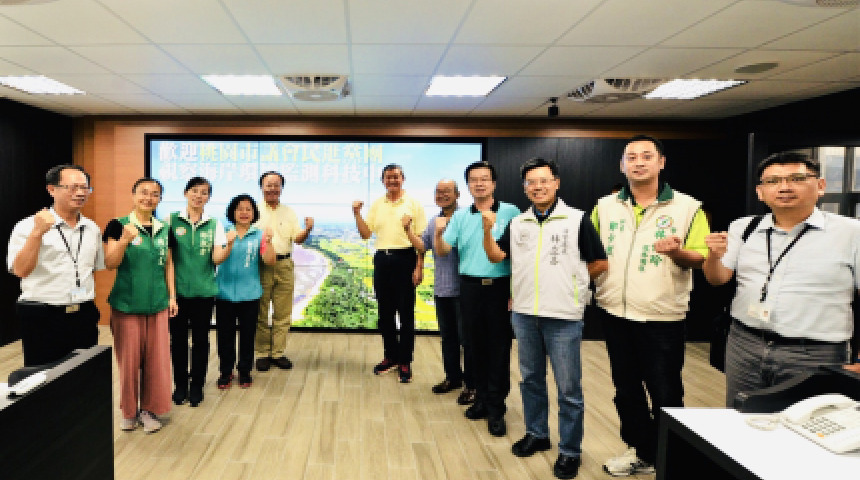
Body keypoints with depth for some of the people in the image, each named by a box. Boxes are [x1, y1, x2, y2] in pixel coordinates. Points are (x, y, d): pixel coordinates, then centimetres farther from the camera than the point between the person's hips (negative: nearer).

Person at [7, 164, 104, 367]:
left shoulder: (92, 229, 11)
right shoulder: (28, 226, -5)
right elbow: (20, 271, -17)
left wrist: (91, 310, 12)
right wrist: (38, 233, -25)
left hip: (85, 317, 5)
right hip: (43, 319, -4)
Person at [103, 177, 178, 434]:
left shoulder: (164, 229, 8)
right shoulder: (118, 225, -4)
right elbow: (109, 263, -10)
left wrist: (172, 296, 9)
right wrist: (124, 240, -25)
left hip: (157, 304, 3)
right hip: (126, 304, -3)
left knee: (156, 359, 6)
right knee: (129, 359, 6)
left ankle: (149, 409, 21)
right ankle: (129, 410, 23)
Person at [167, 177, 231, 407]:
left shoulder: (214, 224, 3)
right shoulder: (172, 221, 1)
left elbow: (217, 258, -5)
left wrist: (230, 243, -22)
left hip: (204, 291, 1)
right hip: (177, 290, 0)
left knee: (201, 339, 8)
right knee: (178, 338, 8)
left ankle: (197, 386, 22)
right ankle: (180, 385, 25)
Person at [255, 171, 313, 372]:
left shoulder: (289, 213, 13)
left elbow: (298, 239, 6)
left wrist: (308, 230, -15)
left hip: (284, 265, 3)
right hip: (261, 265, -3)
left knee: (283, 313, 6)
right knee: (261, 313, 3)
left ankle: (278, 352, 17)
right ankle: (262, 353, 14)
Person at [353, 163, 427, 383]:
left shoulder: (413, 204, -2)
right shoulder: (376, 205, 11)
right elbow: (366, 234, 9)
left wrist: (419, 267, -12)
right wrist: (357, 214, -5)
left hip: (405, 259, -4)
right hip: (382, 260, 5)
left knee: (406, 313, 1)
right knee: (385, 313, 12)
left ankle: (405, 362, 11)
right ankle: (390, 356, 27)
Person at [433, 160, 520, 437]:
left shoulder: (511, 213, -2)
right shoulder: (460, 217, 8)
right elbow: (442, 251, 5)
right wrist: (438, 232, -15)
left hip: (501, 287, -3)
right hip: (470, 287, 3)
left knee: (499, 348, 2)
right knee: (474, 345, 11)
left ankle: (496, 408, 12)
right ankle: (482, 397, 27)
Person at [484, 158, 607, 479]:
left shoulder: (577, 220, -5)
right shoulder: (517, 223, 7)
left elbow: (600, 264, -1)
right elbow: (495, 256, 6)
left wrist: (569, 282, 3)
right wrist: (487, 229, -8)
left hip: (563, 316, -4)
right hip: (523, 314, 4)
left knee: (568, 389, 4)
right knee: (531, 379, 17)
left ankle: (570, 451, 18)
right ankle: (536, 434, 34)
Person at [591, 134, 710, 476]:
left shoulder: (687, 207, -6)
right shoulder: (604, 207, 5)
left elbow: (702, 259, -6)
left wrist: (677, 252, -25)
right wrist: (595, 285, -1)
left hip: (662, 318, -4)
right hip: (614, 314, 4)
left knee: (665, 395, 7)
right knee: (626, 390, 16)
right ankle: (642, 453, 34)